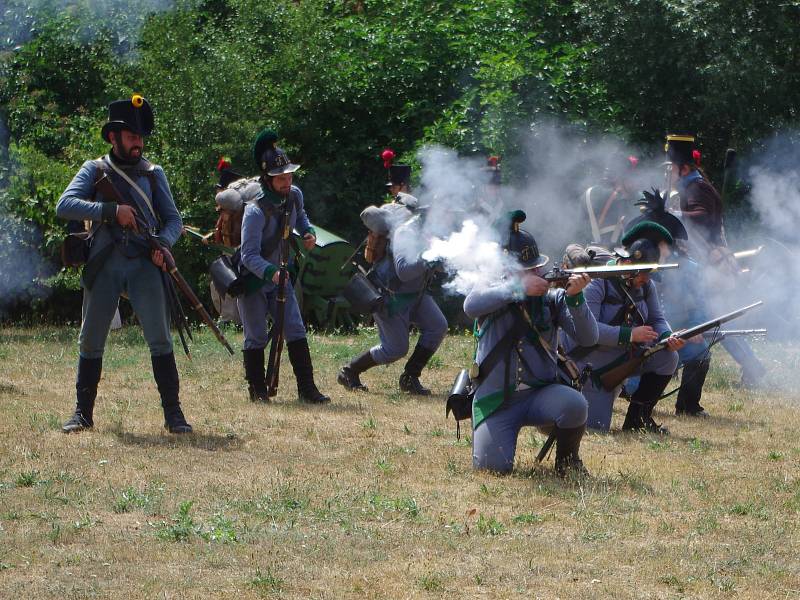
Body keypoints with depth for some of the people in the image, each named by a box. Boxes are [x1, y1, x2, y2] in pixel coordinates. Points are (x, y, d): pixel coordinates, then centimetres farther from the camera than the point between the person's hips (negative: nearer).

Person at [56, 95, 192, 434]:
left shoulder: (153, 174, 13)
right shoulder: (94, 171, 8)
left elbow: (173, 218, 13)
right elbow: (64, 205, -5)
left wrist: (163, 242, -10)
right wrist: (112, 211, -15)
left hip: (144, 265, 0)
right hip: (103, 265, 0)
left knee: (160, 339, -8)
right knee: (91, 342, 4)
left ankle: (173, 413, -6)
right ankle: (83, 413, 15)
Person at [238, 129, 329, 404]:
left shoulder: (294, 195, -6)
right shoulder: (256, 210, -28)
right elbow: (249, 255, -30)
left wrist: (308, 232, -2)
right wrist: (271, 273, -46)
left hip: (279, 275, 6)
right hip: (253, 280, -6)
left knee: (296, 331, -2)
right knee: (256, 338, 0)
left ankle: (307, 389, -2)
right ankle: (257, 390, 12)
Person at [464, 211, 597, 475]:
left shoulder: (552, 298, 3)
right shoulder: (493, 292, 1)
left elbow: (588, 338, -7)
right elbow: (472, 306, -24)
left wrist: (575, 298, -24)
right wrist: (519, 287, -31)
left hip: (541, 393, 1)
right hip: (495, 401, -1)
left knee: (574, 405, -32)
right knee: (494, 465, -19)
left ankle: (567, 459, 0)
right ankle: (488, 434, 20)